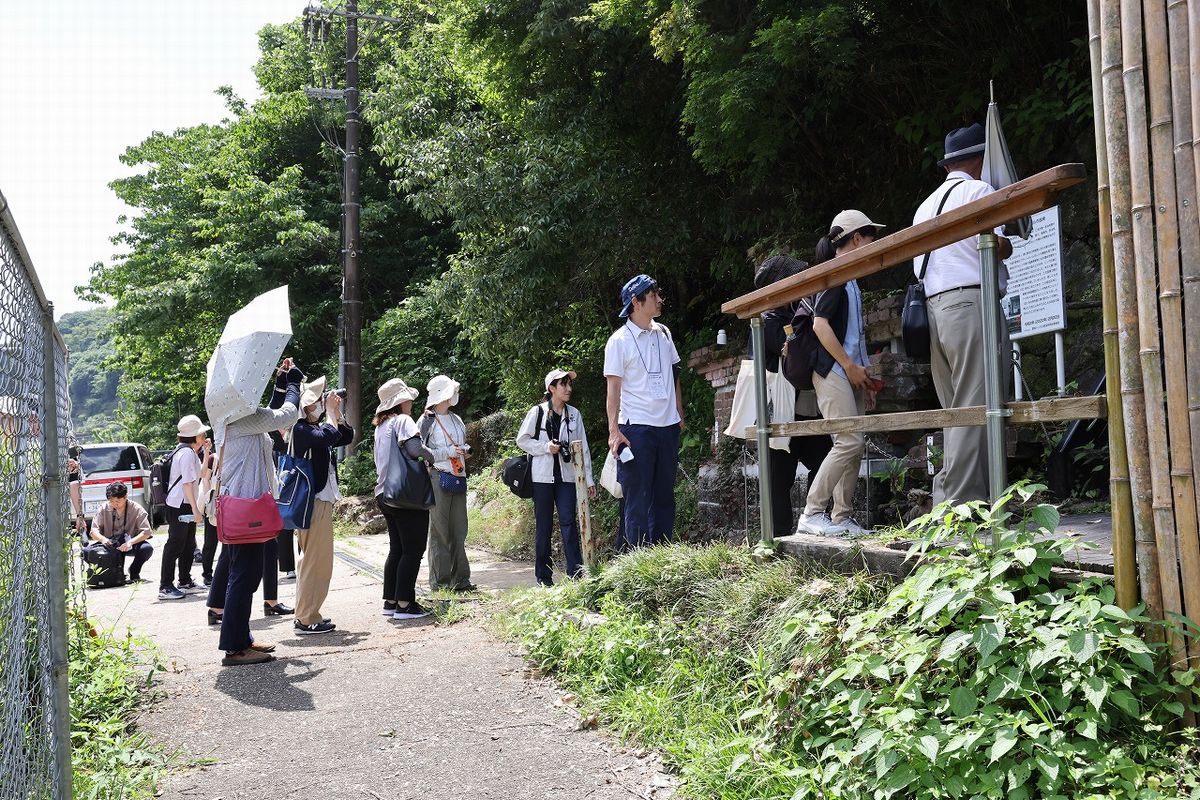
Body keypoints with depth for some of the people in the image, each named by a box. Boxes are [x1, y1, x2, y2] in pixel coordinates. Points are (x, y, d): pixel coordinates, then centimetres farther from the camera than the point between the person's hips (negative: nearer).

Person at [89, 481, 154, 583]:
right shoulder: (104, 510, -2)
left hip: (131, 545, -2)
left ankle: (134, 571, -2)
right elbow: (94, 530, -4)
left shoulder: (136, 509, -9)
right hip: (110, 545, 2)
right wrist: (102, 538, -28)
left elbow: (146, 532, -16)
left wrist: (130, 542, -33)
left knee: (147, 548, -33)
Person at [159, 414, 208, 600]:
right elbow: (187, 483, -22)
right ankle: (165, 587, -5)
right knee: (175, 544, -8)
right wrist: (195, 508, -23)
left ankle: (185, 582, 25)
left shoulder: (190, 451, 14)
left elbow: (199, 475, 23)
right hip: (180, 505, -11)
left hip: (186, 505, 11)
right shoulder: (187, 453, -17)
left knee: (188, 545, 16)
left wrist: (204, 450, 18)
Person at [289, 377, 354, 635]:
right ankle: (306, 620, -2)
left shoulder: (315, 428, 13)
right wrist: (330, 412, -14)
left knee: (315, 560, 15)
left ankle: (307, 615, 24)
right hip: (313, 502, -10)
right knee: (315, 561, -7)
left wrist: (337, 412, 8)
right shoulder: (301, 429, -14)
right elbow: (330, 436, -29)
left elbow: (346, 437, 18)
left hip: (322, 500, 10)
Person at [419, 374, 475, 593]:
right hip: (438, 477, -7)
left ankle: (460, 579, 12)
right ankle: (440, 581, 1)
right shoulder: (427, 420, -3)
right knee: (440, 531, -4)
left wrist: (465, 451, 7)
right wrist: (448, 452, -14)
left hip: (458, 477, 7)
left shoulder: (457, 420, 19)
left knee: (459, 530, 7)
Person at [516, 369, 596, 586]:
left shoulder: (574, 414, 7)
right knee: (543, 526, 4)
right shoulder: (537, 412, -1)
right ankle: (544, 576, 12)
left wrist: (589, 479, 7)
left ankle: (576, 574, -8)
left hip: (566, 476, 2)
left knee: (568, 522, -7)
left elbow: (583, 447, 9)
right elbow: (522, 440, 3)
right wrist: (546, 447, -12)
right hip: (542, 476, -2)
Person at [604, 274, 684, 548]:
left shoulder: (663, 333, 11)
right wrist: (614, 430, -13)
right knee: (638, 497, -2)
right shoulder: (619, 341, -6)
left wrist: (680, 416, 15)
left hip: (668, 426, 6)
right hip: (636, 427, -6)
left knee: (665, 495, 10)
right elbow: (613, 388, -7)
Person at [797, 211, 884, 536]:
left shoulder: (849, 279, 21)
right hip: (833, 372, -10)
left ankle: (841, 517, 10)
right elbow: (820, 323, -17)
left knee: (854, 445, 6)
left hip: (851, 374, 10)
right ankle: (811, 514, -12)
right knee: (849, 441, -15)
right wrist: (850, 366, -16)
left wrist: (864, 375, 18)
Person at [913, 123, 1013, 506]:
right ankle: (964, 501, -14)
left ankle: (946, 500, 5)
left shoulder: (926, 205, 24)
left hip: (933, 306, 8)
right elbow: (995, 245, -11)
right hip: (972, 302, -8)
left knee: (955, 410, 8)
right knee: (975, 407, -10)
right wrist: (1008, 246, 9)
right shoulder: (977, 190, 1)